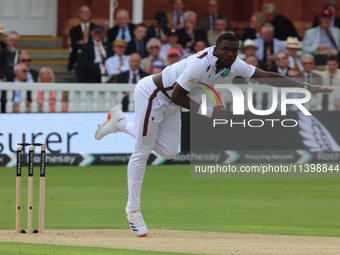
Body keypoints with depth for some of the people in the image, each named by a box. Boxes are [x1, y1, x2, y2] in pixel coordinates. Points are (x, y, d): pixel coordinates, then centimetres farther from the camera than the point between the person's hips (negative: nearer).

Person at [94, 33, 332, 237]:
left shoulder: (235, 66, -11)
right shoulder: (201, 63, -33)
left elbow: (269, 77, -11)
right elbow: (177, 95, -29)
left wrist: (308, 88, -18)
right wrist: (209, 112, -28)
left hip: (170, 103, 8)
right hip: (151, 94, -8)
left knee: (168, 152, 8)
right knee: (142, 151, -3)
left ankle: (121, 122, 24)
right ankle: (133, 207, 10)